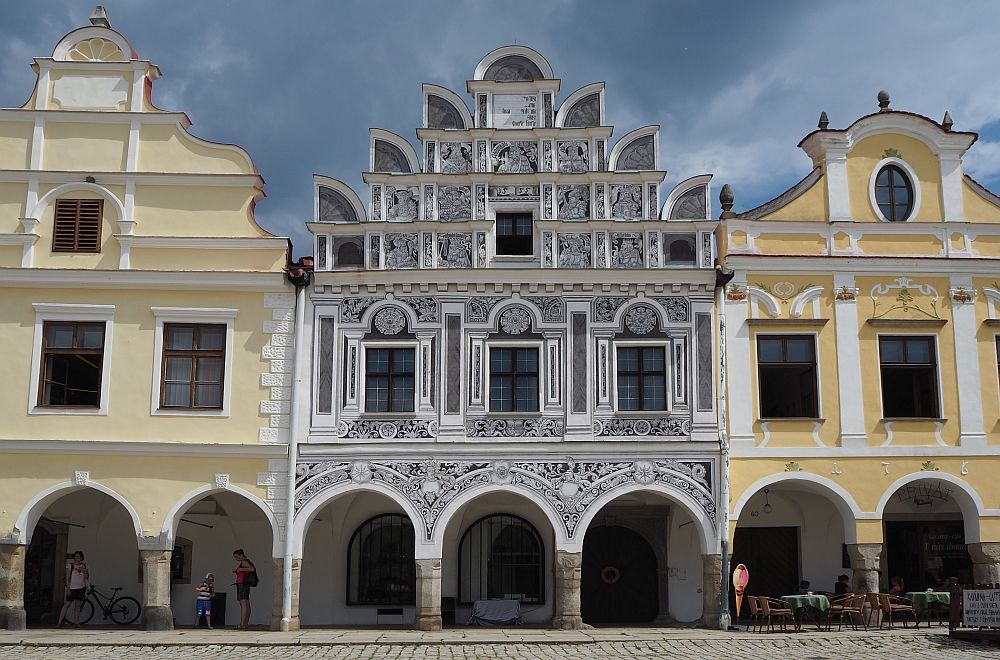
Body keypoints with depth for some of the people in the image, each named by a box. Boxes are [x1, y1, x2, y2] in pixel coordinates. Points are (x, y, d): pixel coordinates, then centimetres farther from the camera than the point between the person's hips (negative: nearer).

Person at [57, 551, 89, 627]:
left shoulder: (84, 566, 8)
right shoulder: (70, 566, 0)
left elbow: (87, 577, 6)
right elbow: (67, 578, -3)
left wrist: (84, 572, -13)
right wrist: (68, 588, -10)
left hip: (81, 588, 3)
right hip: (72, 588, -3)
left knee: (78, 606, 4)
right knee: (67, 605, -5)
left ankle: (76, 622, 7)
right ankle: (60, 622, -1)